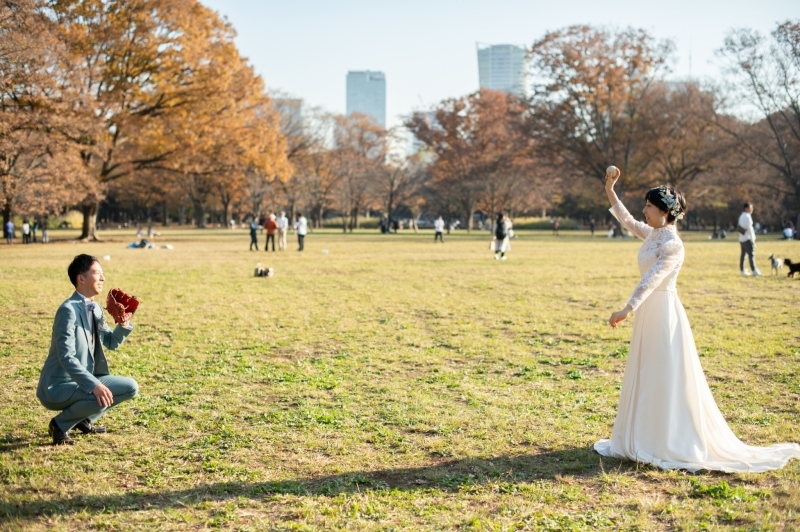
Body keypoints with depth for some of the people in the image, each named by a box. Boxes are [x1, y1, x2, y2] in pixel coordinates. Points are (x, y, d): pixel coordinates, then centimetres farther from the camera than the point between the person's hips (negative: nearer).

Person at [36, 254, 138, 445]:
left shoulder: (95, 309, 6)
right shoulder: (68, 310, -22)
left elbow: (111, 343, 16)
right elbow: (66, 358, -29)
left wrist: (123, 324, -4)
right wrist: (94, 385, -38)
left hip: (82, 380, 9)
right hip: (58, 386, -9)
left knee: (131, 387, 5)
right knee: (101, 398, -34)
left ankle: (84, 419, 15)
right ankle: (60, 424, -6)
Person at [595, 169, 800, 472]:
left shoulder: (672, 243, -18)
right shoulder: (652, 234, 8)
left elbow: (651, 280, -26)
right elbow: (626, 220, 22)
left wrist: (628, 309, -33)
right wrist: (610, 191, 17)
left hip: (664, 312, -9)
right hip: (649, 312, 9)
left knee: (668, 379, -2)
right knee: (647, 379, 15)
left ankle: (676, 445, 7)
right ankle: (649, 439, 26)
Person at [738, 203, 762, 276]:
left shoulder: (741, 216, 14)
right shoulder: (747, 217, -14)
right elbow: (749, 228, -18)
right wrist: (752, 239, -15)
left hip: (741, 238, 10)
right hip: (747, 239, -10)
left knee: (743, 254, 11)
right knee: (751, 254, -12)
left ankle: (742, 270, 14)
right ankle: (754, 270, -17)